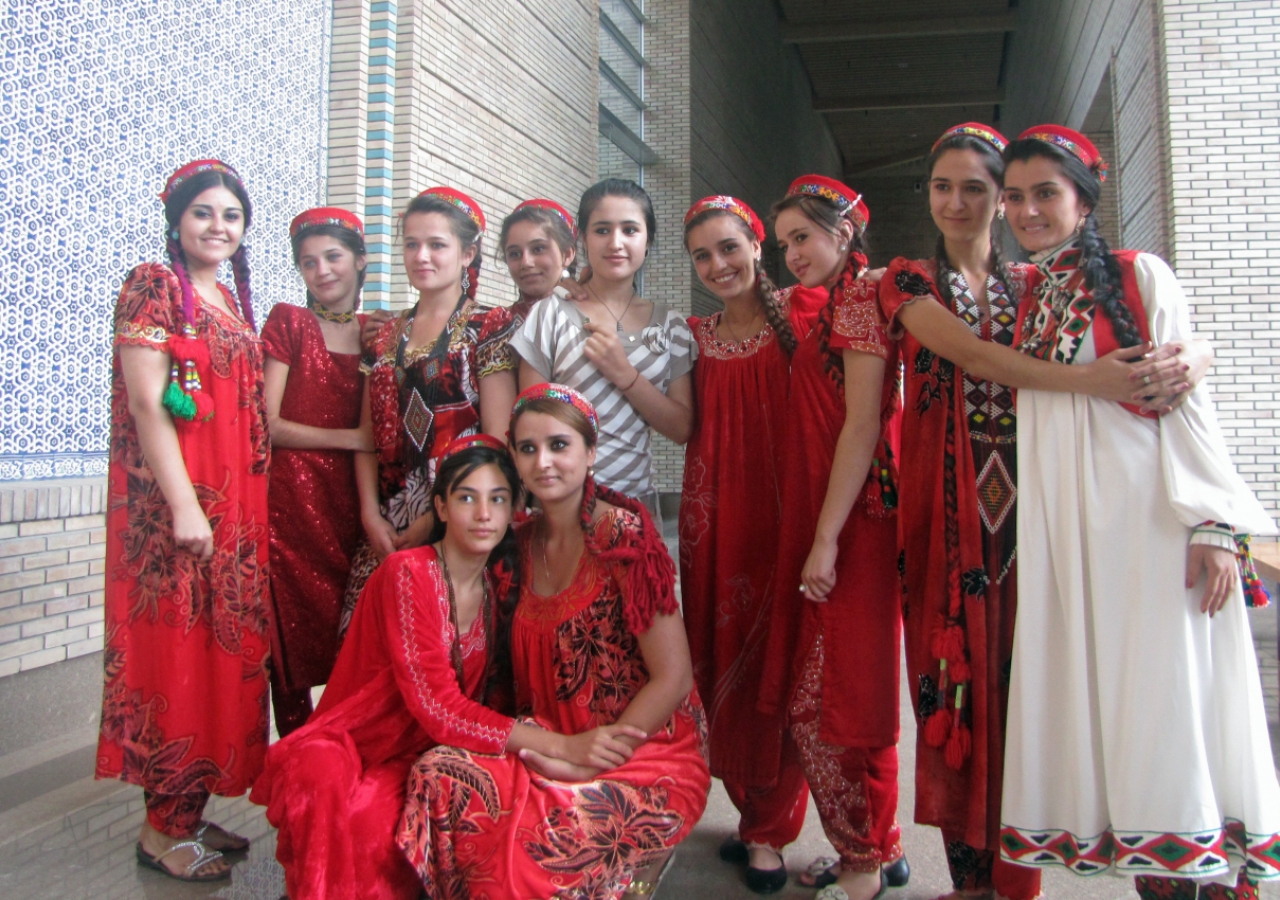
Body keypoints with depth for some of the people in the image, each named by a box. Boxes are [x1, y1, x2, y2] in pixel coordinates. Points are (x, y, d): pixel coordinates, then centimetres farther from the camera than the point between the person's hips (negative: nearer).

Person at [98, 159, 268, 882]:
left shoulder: (234, 302, 17)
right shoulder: (153, 285, -5)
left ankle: (194, 810, 20)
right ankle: (164, 826, 9)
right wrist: (184, 507, -19)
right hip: (177, 502, -7)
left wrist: (250, 506, 11)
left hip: (236, 502, 8)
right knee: (179, 651, -3)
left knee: (225, 649, 9)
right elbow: (145, 400, -14)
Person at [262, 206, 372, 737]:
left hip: (355, 500, 3)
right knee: (295, 637, -1)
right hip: (293, 499, -2)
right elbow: (268, 424, -3)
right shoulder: (288, 322, 4)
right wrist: (350, 438, -10)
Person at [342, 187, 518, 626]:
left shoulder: (489, 327, -2)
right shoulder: (388, 334, 15)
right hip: (387, 531, 5)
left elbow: (497, 441, -9)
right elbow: (369, 434, 13)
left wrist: (432, 521, -11)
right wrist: (371, 515, -2)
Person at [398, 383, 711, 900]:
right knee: (438, 775, -18)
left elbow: (673, 678, -16)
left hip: (647, 756, -6)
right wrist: (558, 747, -5)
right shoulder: (524, 543, 6)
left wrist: (588, 755, -16)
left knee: (535, 837, -30)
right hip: (549, 745, 6)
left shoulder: (624, 538, -15)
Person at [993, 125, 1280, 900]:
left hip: (1144, 515, -4)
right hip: (1058, 527, 5)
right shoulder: (1027, 301, 14)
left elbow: (1184, 396, -5)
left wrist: (1213, 519, -12)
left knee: (1162, 691, -4)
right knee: (1090, 703, 4)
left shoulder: (1139, 276, 1)